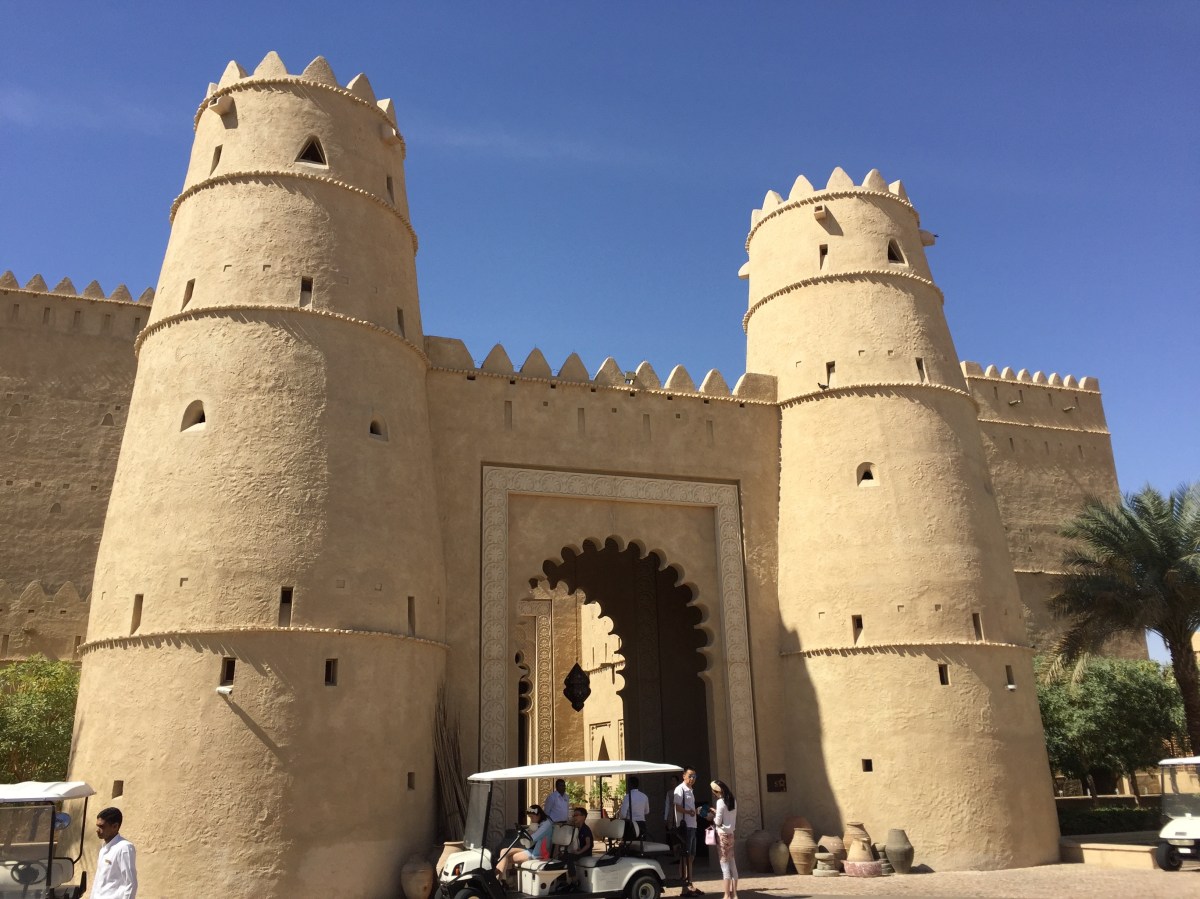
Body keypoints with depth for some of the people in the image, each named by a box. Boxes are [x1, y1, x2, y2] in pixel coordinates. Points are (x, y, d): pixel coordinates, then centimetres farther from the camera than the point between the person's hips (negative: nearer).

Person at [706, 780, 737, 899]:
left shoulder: (720, 802, -14)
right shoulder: (733, 801, 8)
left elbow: (718, 822, -14)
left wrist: (712, 817, 4)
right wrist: (716, 812, 13)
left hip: (722, 834, -7)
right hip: (731, 833, 7)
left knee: (725, 864, -3)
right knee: (732, 863, 10)